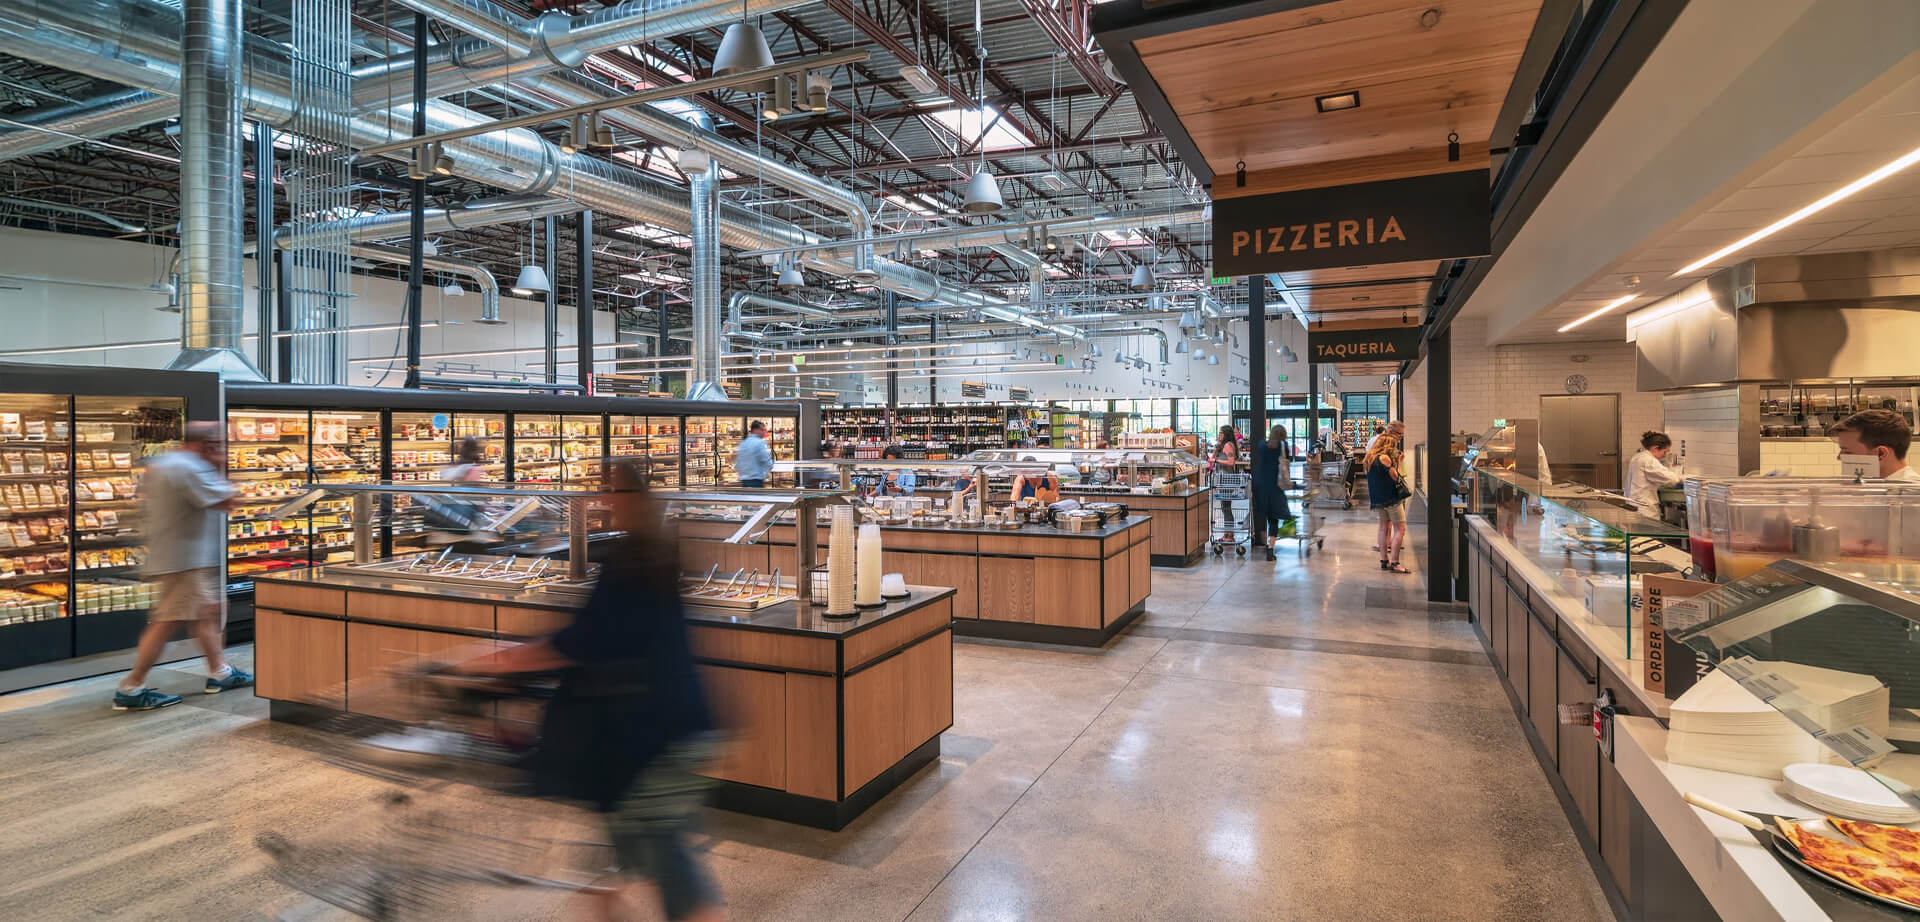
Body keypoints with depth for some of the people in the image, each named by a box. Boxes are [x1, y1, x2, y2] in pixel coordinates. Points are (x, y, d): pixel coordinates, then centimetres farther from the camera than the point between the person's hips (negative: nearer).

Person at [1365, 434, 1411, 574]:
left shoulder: (1370, 458, 11)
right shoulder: (1385, 458, -14)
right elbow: (1396, 477, -10)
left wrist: (1394, 461, 17)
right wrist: (1398, 462, 0)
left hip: (1377, 498, 9)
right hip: (1391, 498, -8)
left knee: (1384, 526, 15)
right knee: (1400, 528, -5)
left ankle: (1384, 560, 15)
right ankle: (1394, 563, -11)